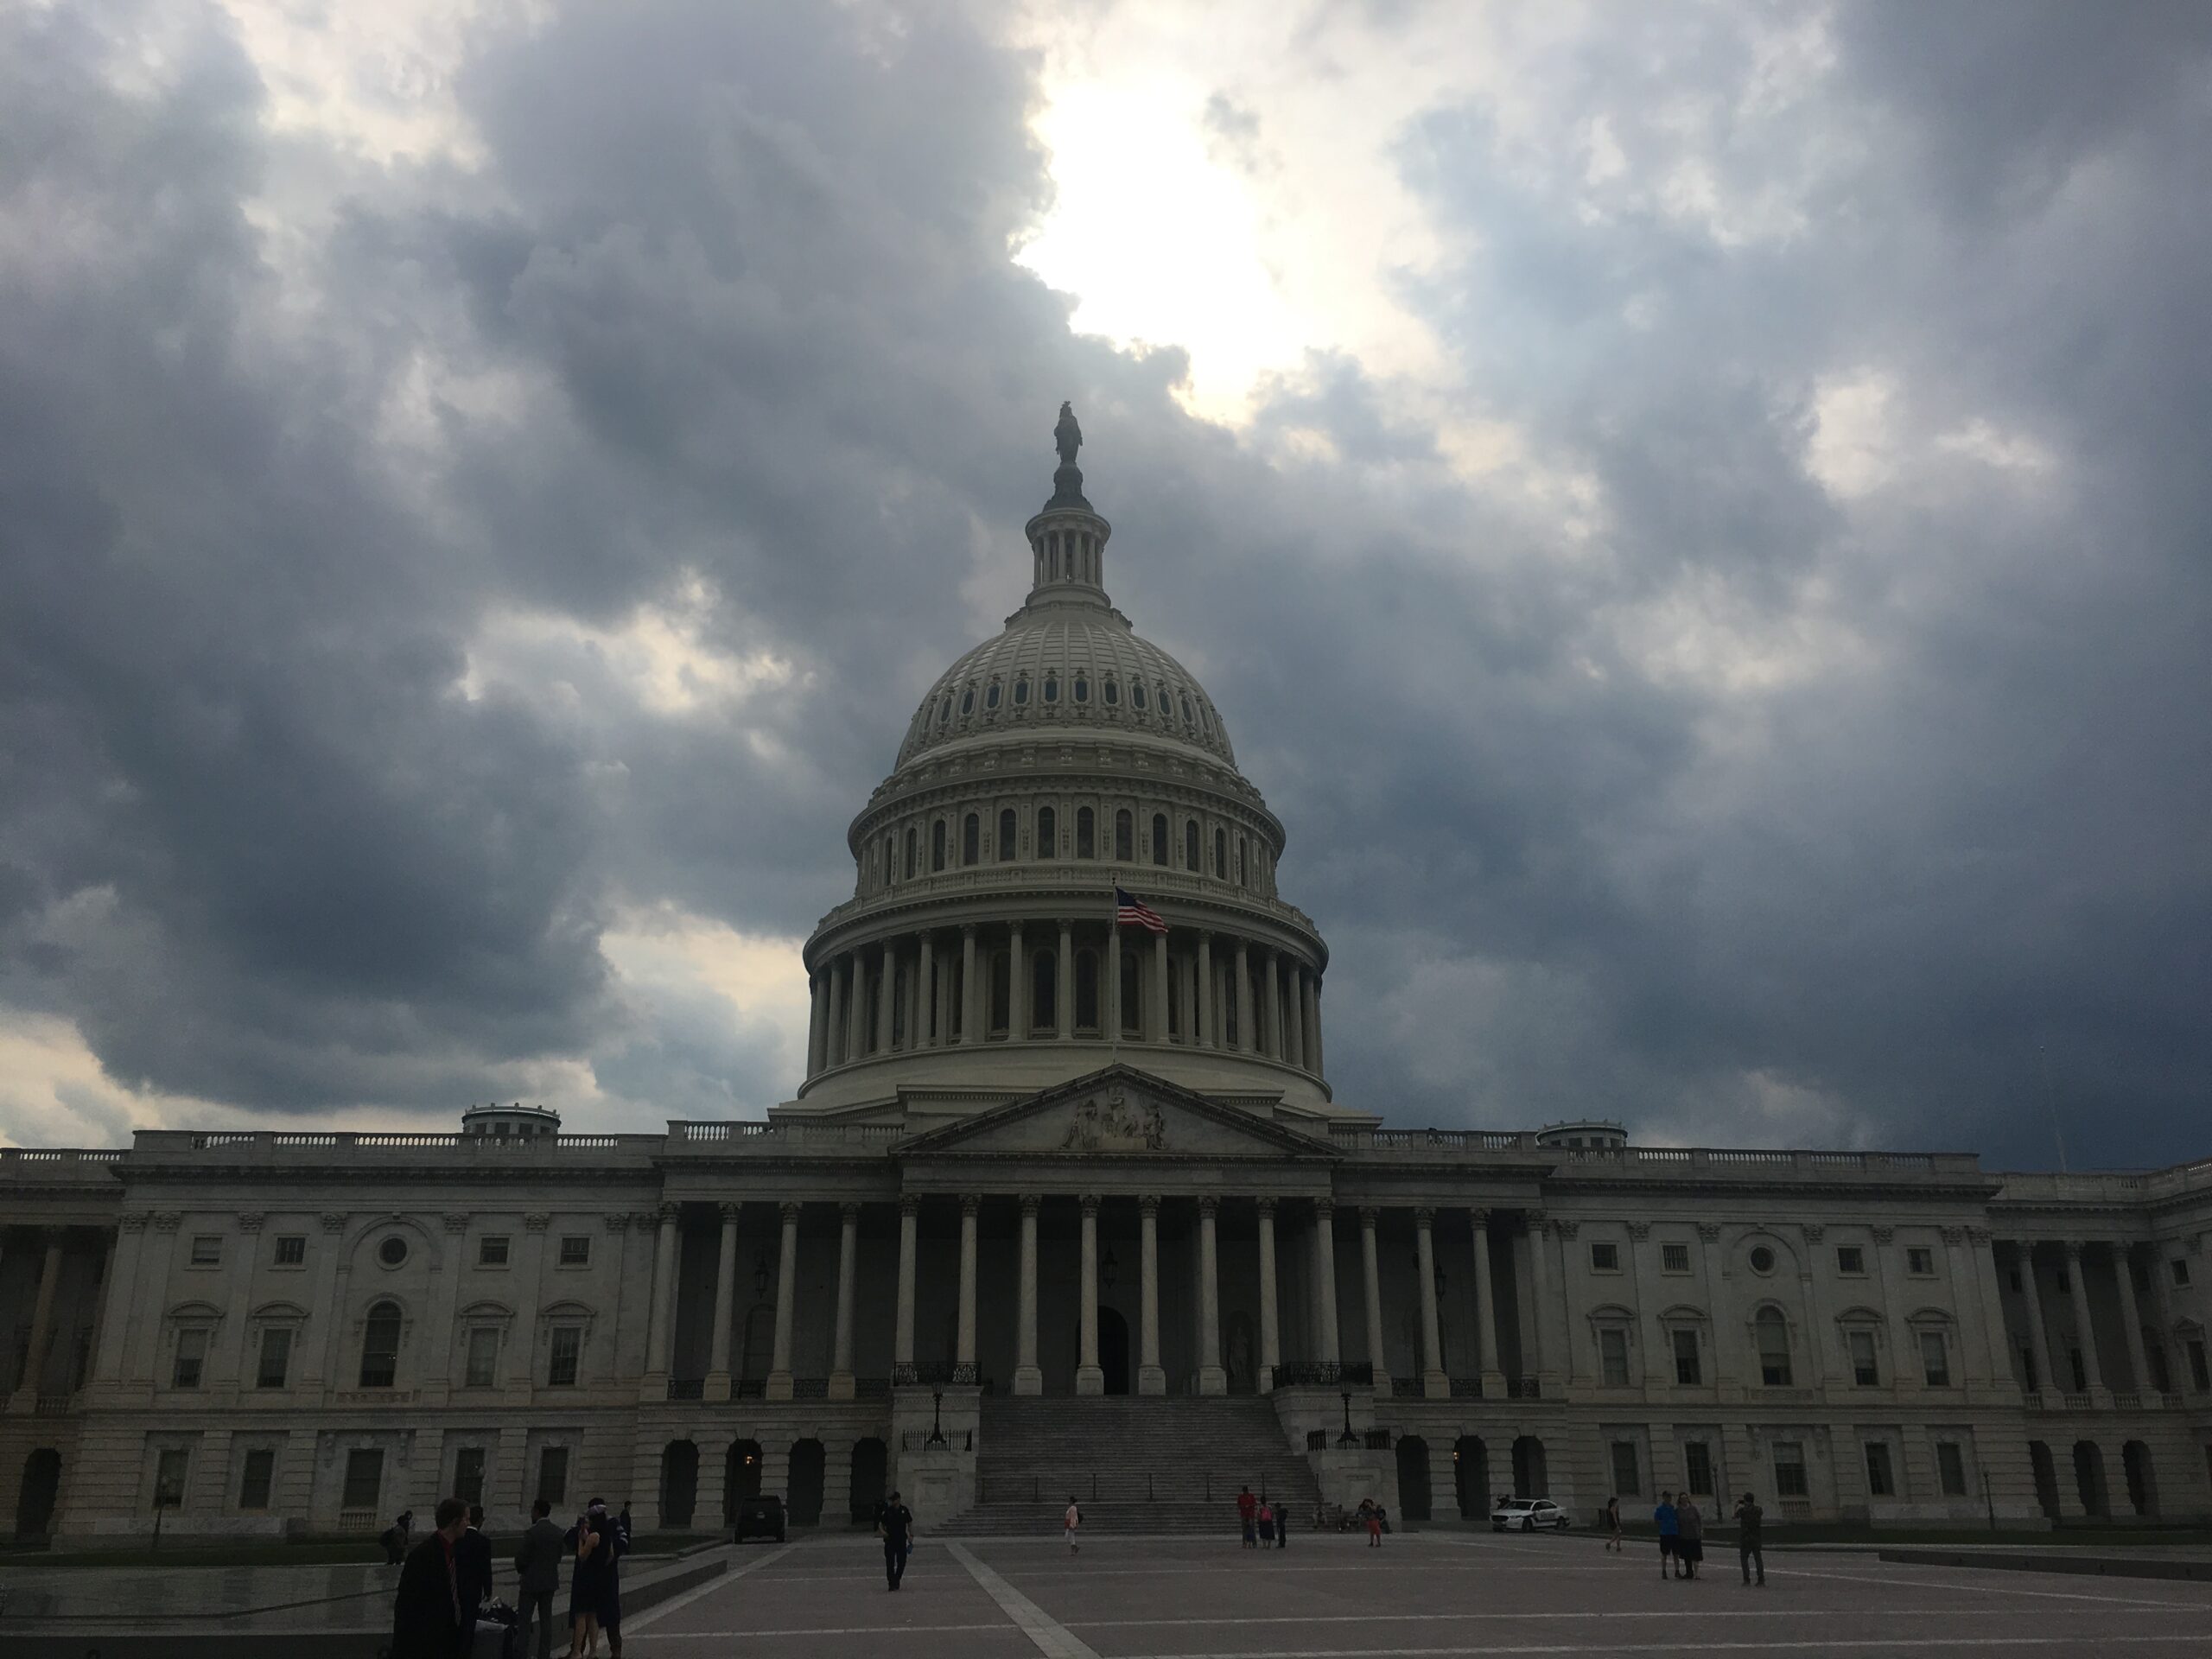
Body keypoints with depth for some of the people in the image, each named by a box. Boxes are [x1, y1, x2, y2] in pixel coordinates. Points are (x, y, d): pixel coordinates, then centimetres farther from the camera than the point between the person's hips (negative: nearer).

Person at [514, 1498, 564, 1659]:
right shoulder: (558, 1532, 4)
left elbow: (521, 1557, -13)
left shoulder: (532, 1532, -16)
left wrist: (521, 1570, 6)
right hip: (551, 1581, 6)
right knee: (546, 1619, 9)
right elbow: (559, 1556, 8)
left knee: (524, 1620, 0)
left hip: (532, 1581, -6)